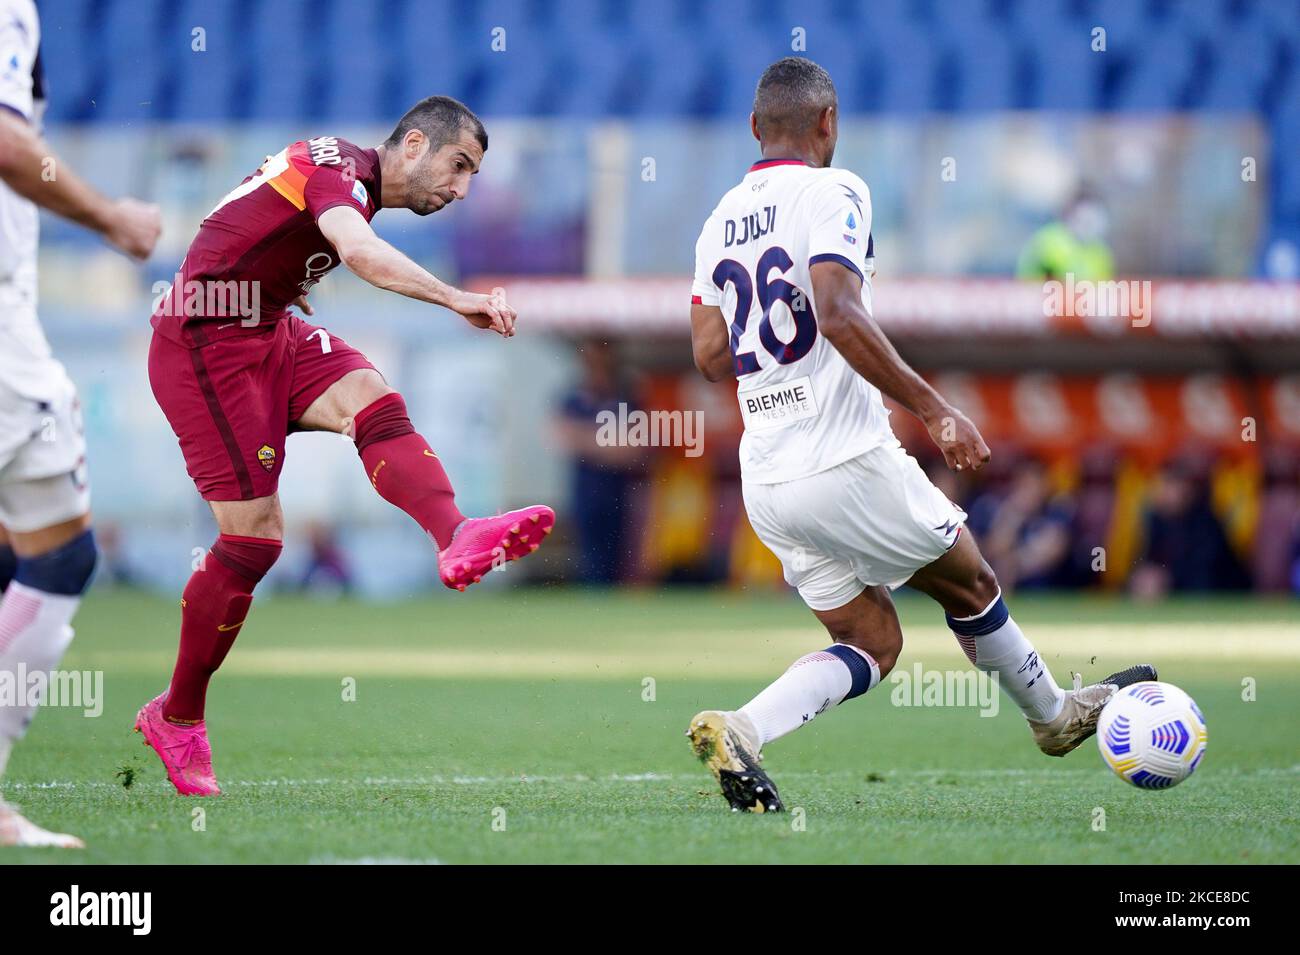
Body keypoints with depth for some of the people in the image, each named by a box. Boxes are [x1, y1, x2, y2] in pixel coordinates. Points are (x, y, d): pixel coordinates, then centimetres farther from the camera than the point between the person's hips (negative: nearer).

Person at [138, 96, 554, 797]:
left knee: (371, 399, -20)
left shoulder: (344, 175, 15)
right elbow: (360, 252, -37)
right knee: (253, 538, -11)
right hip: (205, 345, -9)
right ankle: (177, 716, 4)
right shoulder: (336, 167, -16)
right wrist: (456, 300, -43)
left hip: (266, 332, 9)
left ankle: (455, 537, -45)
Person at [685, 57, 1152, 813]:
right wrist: (935, 409, -20)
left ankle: (738, 730, -9)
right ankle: (1056, 714, 35)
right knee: (969, 584, 17)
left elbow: (711, 355, 9)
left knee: (873, 643, 13)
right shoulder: (832, 192, -9)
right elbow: (839, 314, -23)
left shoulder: (721, 221, 12)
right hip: (847, 463, -7)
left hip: (766, 482, 7)